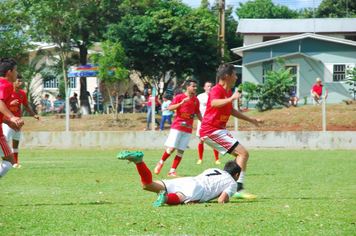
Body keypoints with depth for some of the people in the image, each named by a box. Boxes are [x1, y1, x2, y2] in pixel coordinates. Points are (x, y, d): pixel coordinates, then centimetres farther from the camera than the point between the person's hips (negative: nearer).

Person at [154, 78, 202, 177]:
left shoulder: (195, 100, 11)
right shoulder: (179, 97, -2)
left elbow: (198, 113, 24)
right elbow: (170, 108, -10)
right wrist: (181, 103, -22)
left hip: (188, 129, 4)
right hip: (177, 127, -4)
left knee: (181, 151, -1)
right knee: (171, 148, -11)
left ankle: (172, 171, 4)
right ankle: (161, 163, 14)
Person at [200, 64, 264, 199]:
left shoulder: (228, 92, 16)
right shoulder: (217, 90, -15)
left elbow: (231, 111, 32)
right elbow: (214, 103, -39)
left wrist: (251, 120, 34)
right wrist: (231, 98, -49)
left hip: (219, 130, 11)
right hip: (212, 130, -11)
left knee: (240, 155, 20)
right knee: (243, 153, -18)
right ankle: (238, 189, -25)